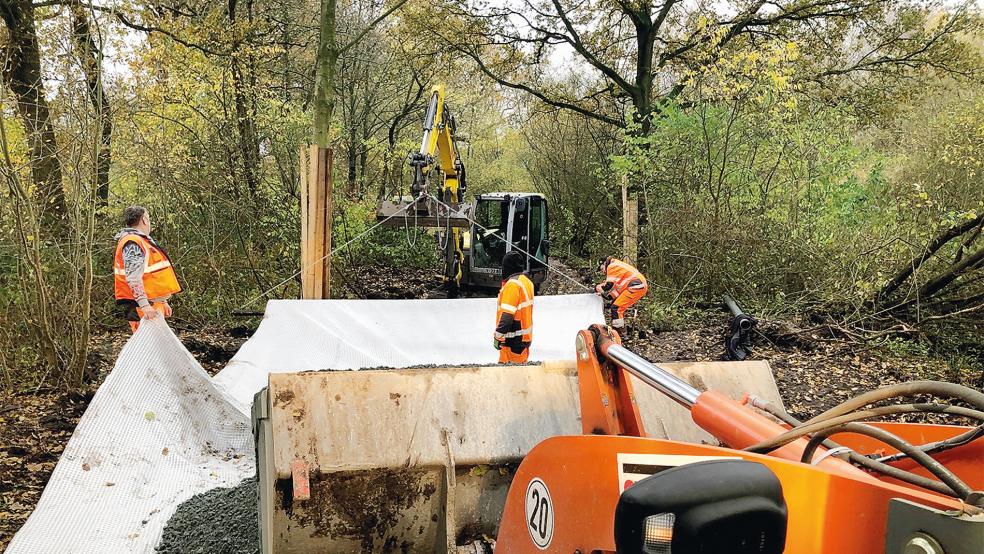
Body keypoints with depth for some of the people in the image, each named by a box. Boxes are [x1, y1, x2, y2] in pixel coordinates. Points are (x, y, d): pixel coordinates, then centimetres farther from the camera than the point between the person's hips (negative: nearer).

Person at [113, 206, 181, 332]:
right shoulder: (132, 243, -13)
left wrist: (163, 302, 27)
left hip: (152, 303, 11)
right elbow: (133, 278, -23)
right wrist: (144, 305, -29)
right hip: (140, 306, -11)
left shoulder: (141, 241, 21)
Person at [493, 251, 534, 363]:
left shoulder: (512, 284, -18)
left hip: (514, 341, -10)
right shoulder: (527, 281, 11)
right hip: (525, 337, 10)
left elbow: (507, 315, -23)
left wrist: (498, 336, -17)